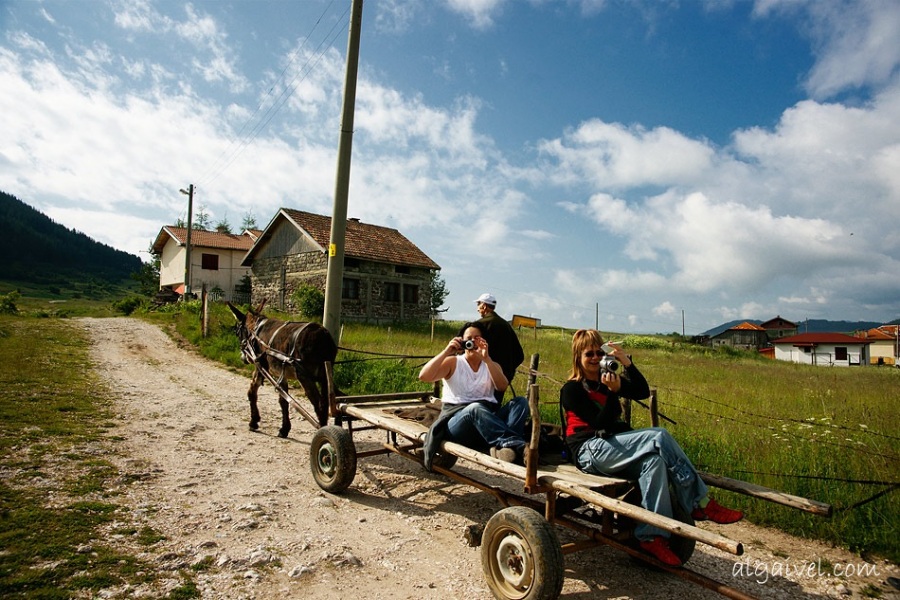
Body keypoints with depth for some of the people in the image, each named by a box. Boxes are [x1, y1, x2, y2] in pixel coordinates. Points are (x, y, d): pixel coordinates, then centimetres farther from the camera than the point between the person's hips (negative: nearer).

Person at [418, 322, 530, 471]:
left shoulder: (492, 365, 21)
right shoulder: (452, 362, 14)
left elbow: (502, 387, -3)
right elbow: (423, 376, -4)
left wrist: (486, 359, -14)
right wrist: (447, 351, -9)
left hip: (489, 418, 3)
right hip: (457, 420, -3)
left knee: (520, 402, -23)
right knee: (476, 408, -38)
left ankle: (504, 445, -49)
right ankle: (518, 445, -51)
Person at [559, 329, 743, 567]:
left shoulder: (607, 378, 17)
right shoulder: (571, 389, -3)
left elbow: (642, 392, 0)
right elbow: (600, 424, -13)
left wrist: (627, 363, -13)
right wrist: (613, 391, -22)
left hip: (613, 444, 7)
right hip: (590, 451, -7)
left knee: (654, 461, -26)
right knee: (659, 437, -23)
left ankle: (652, 536, -23)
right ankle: (700, 503, -15)